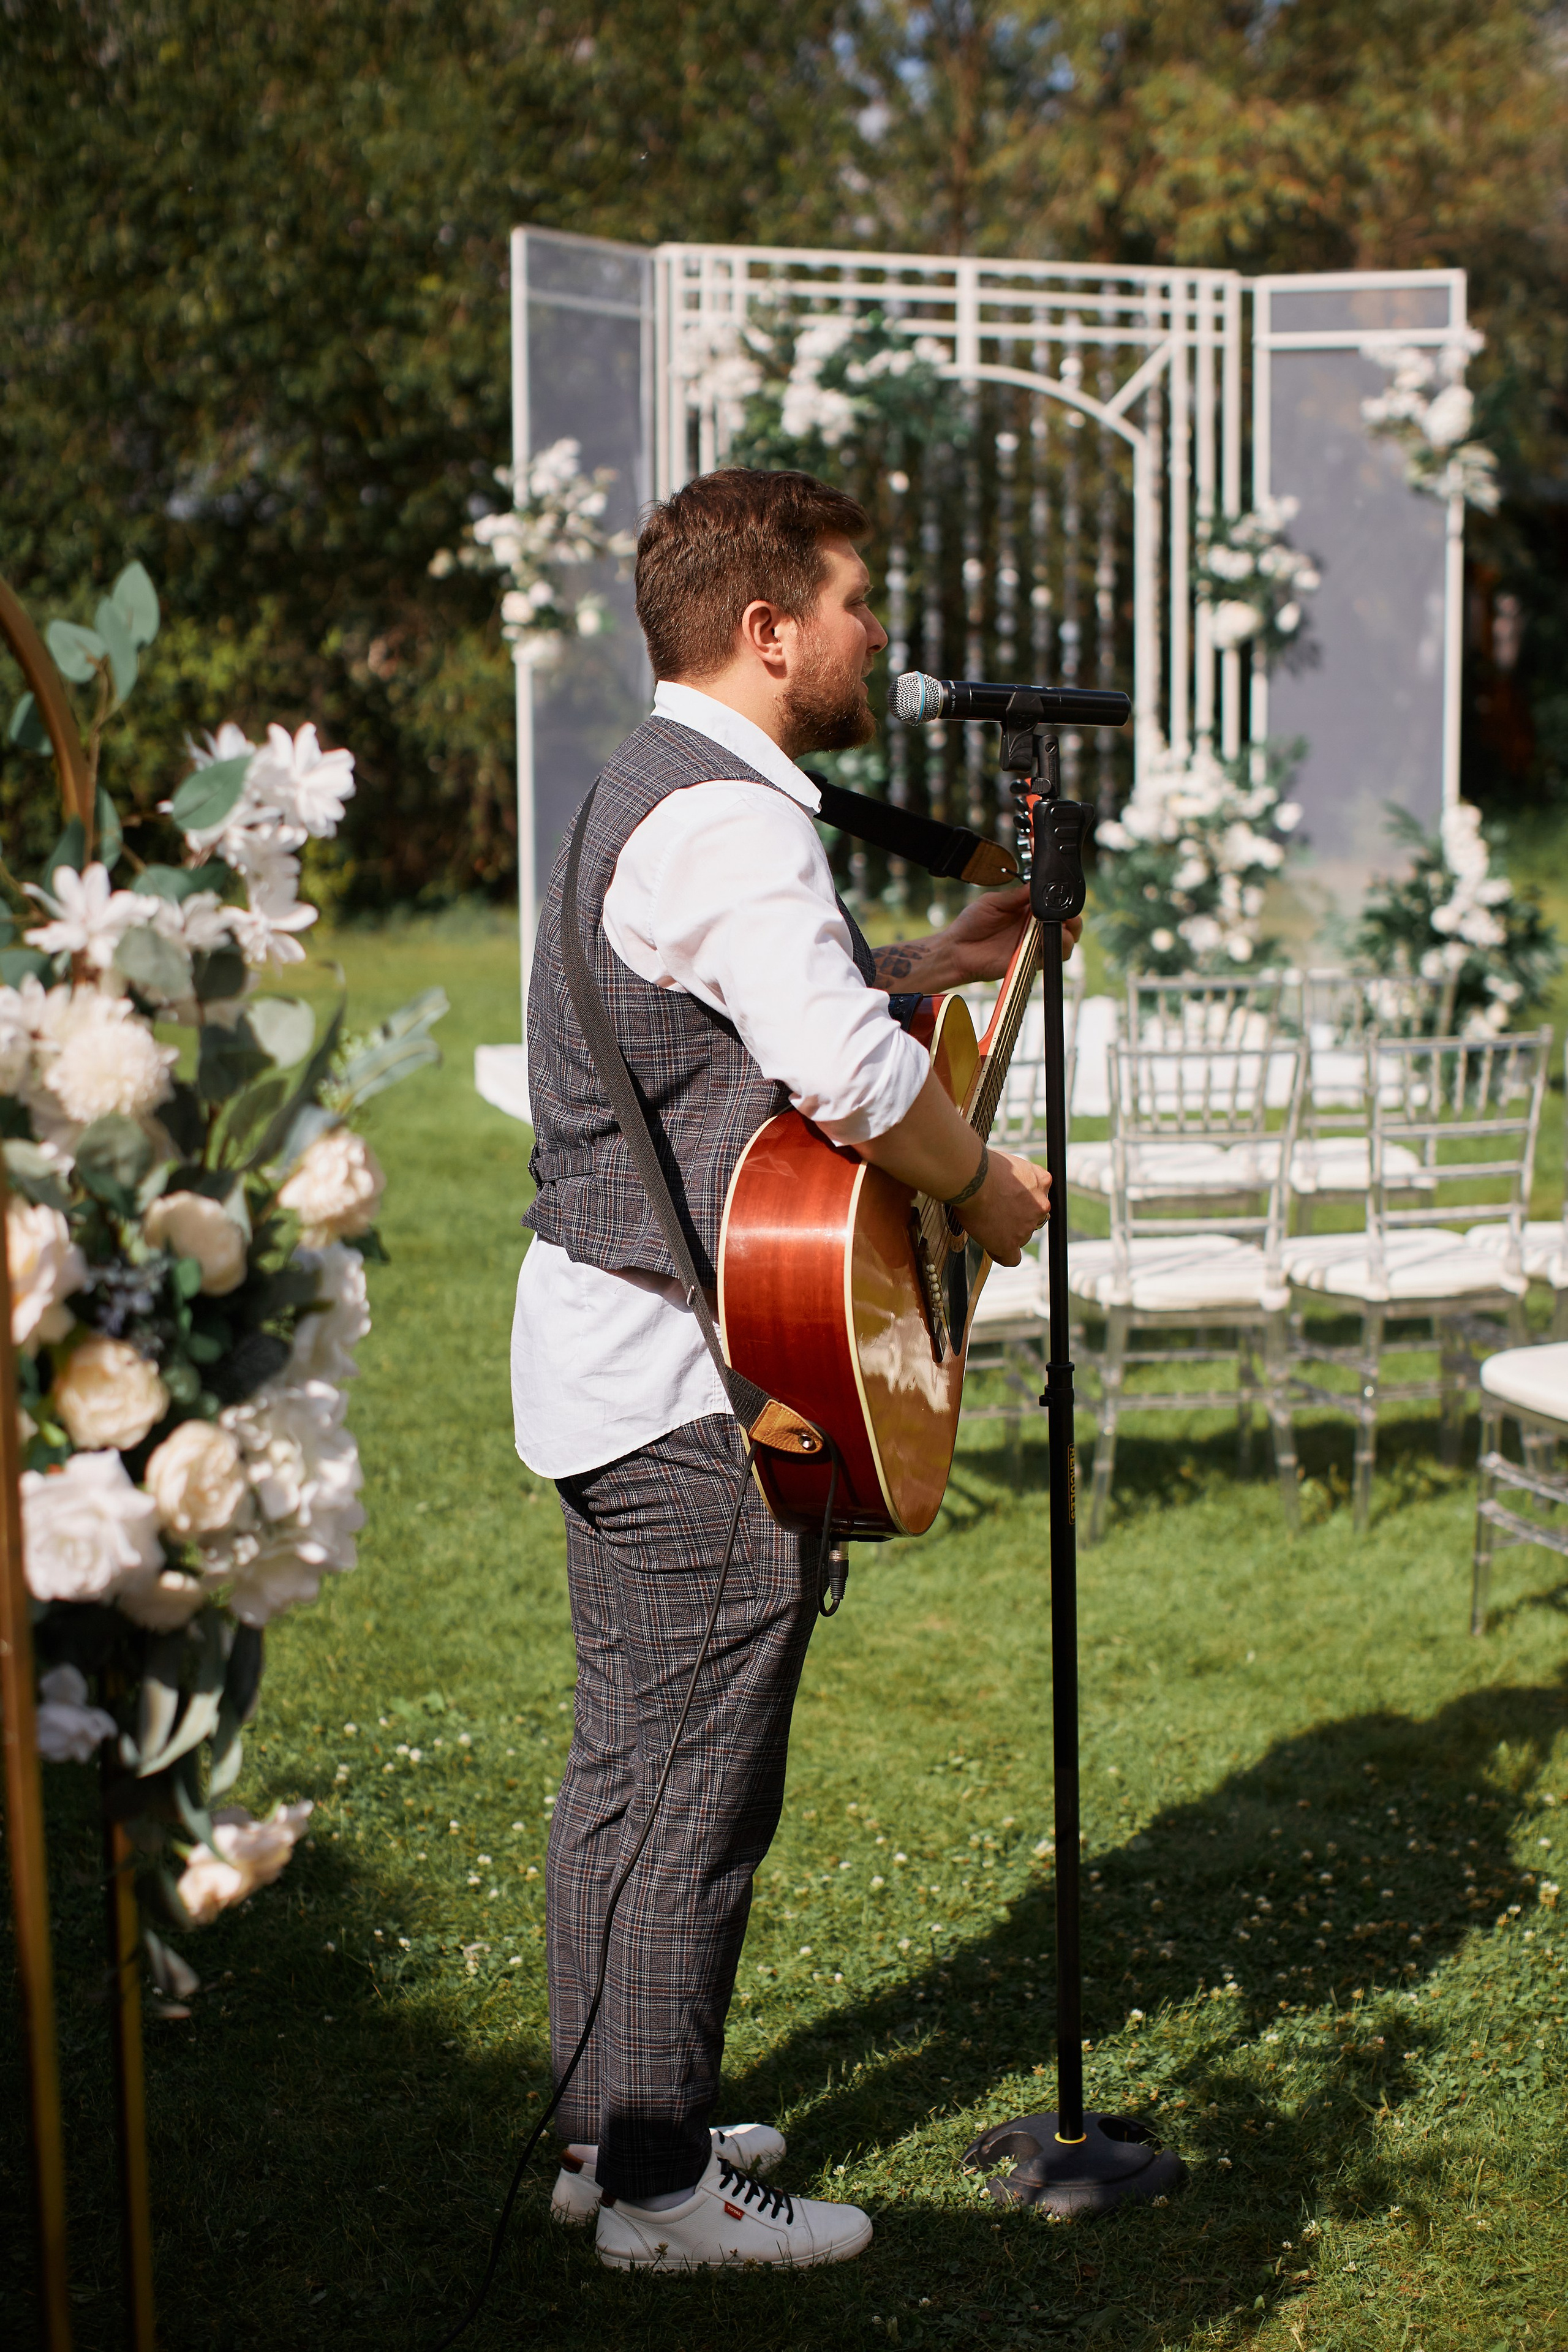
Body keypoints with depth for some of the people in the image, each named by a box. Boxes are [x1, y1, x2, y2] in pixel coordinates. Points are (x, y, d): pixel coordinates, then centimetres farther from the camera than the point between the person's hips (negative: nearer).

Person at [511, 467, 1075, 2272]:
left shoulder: (662, 786, 15)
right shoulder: (727, 817, -19)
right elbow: (851, 1075, -31)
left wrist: (939, 961, 20)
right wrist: (988, 1192, -14)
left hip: (608, 1353, 11)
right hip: (696, 1380, -11)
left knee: (626, 1756, 16)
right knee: (699, 1783, -2)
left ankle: (606, 2126, 27)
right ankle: (661, 2184, 7)